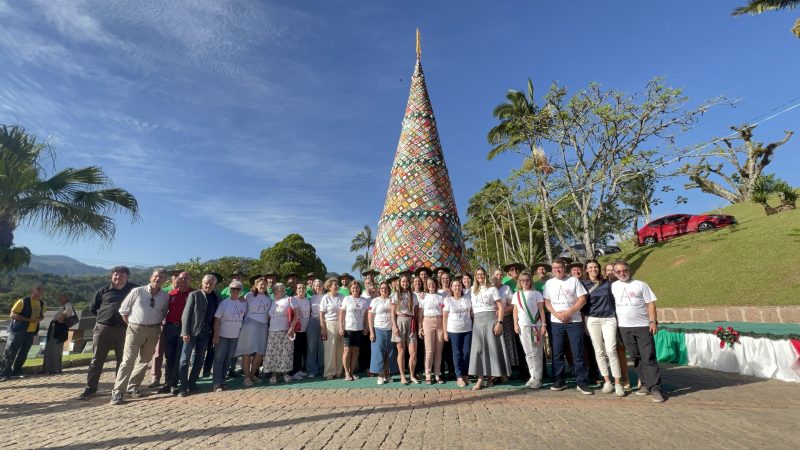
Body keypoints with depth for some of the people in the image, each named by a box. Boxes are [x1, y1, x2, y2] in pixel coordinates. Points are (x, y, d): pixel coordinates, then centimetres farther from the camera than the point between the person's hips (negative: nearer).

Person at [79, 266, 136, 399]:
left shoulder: (134, 289, 3)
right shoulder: (103, 291, 7)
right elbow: (92, 308, 15)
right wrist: (105, 316, 7)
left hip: (123, 329, -1)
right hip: (103, 328, 1)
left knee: (122, 359, 7)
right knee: (97, 359, 5)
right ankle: (90, 387, 16)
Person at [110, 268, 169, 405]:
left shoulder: (165, 296, -1)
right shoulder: (137, 291, -7)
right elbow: (123, 310, 3)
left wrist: (157, 324, 4)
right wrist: (131, 324, 5)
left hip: (153, 330, 3)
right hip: (135, 328, -3)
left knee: (144, 360, 12)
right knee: (128, 360, -8)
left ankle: (133, 386, 28)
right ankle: (117, 392, -1)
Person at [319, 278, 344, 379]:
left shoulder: (341, 297, 7)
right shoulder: (325, 298, -1)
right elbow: (321, 314, -3)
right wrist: (323, 328, -8)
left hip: (341, 323, 3)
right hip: (329, 324, -3)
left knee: (340, 349, 6)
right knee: (330, 349, 0)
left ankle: (338, 371, 18)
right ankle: (329, 372, 11)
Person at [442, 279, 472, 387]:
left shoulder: (467, 298, 6)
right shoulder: (447, 299, -2)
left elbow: (472, 313, 10)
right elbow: (444, 317, -1)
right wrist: (445, 332, -4)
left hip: (468, 329, 2)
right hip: (453, 330, -2)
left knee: (467, 352, 3)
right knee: (457, 353, 3)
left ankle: (465, 375, 18)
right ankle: (459, 377, 11)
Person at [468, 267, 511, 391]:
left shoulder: (492, 288, 3)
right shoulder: (473, 289, 14)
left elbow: (500, 307, -2)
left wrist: (499, 322, -12)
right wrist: (471, 321, 6)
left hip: (490, 319, -3)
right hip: (477, 321, 3)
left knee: (492, 347, 0)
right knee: (478, 349, -3)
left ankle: (491, 376, 13)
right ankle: (480, 380, -2)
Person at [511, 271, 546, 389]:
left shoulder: (536, 293, 3)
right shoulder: (516, 295, 10)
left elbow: (541, 310, 1)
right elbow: (515, 311, 11)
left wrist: (543, 324, -6)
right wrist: (515, 324, 3)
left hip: (536, 325, -2)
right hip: (523, 326, 2)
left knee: (536, 353, -1)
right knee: (528, 353, 7)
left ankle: (537, 378, 6)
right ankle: (533, 376, 16)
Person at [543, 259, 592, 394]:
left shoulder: (574, 280, 1)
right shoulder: (549, 283, 7)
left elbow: (582, 299, -4)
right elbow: (547, 302, 5)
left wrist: (569, 312, -14)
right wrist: (556, 314, -11)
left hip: (574, 321, -2)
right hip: (556, 322, 2)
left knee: (578, 353, 0)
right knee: (557, 353, 6)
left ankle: (582, 383, 9)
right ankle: (559, 381, 15)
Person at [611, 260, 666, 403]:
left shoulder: (640, 285, 0)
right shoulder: (613, 286, 7)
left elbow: (650, 303, -2)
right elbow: (611, 304, 12)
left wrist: (653, 322, -10)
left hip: (643, 326, -3)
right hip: (624, 328, 3)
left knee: (649, 358, -3)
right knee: (636, 358, 10)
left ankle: (655, 388, 1)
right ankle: (646, 384, 20)